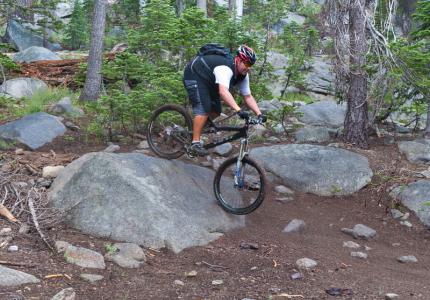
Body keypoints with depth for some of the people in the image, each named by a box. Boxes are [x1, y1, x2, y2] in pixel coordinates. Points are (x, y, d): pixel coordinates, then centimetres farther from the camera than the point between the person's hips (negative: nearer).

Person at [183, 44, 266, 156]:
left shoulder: (243, 75, -10)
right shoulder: (226, 68, -37)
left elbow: (248, 97, -7)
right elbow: (223, 92, -52)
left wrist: (259, 114, -20)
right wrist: (238, 110, -60)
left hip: (209, 81, 9)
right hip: (194, 75, -9)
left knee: (215, 112, 3)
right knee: (203, 108, -22)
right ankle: (195, 144, -23)